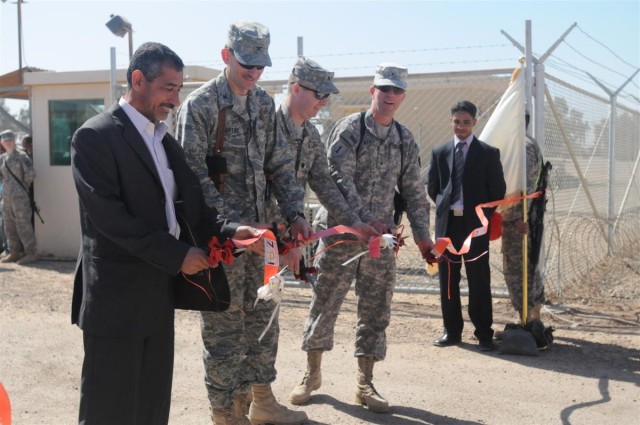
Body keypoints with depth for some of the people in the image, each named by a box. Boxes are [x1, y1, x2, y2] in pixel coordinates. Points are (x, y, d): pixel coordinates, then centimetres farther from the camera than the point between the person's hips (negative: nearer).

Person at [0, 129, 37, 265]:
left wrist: (23, 186, -3)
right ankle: (15, 252, 19)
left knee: (23, 225, -6)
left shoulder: (21, 156, -6)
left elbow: (31, 174, -12)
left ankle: (30, 253, -1)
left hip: (20, 197, -7)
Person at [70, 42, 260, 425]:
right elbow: (108, 217, -18)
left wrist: (229, 231, -7)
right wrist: (177, 255, -17)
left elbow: (187, 209, 11)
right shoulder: (96, 136, -9)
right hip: (117, 297, -7)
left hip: (158, 296, 8)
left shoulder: (166, 141, 15)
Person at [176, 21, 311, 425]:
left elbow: (280, 165, 11)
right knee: (225, 327, 1)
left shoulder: (265, 104, 9)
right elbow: (195, 177, -15)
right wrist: (231, 228, -22)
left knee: (263, 318, 15)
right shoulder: (200, 105, -10)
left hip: (258, 231, 7)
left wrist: (295, 213, -3)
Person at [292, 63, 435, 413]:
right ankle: (312, 373, 22)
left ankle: (365, 384, 16)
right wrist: (368, 221, -23)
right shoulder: (349, 129, -6)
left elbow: (414, 192, 12)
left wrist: (422, 235, 7)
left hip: (382, 236, 4)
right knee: (325, 302, 4)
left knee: (375, 309, 6)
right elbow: (340, 180, -15)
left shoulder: (405, 140, 9)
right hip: (342, 231, -4)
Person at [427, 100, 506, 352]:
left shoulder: (488, 153, 0)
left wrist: (484, 216, 2)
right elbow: (432, 188, 15)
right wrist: (444, 207, 7)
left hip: (476, 223, -3)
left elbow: (498, 190, 2)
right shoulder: (440, 153, 8)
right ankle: (452, 331, 18)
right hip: (447, 223, 3)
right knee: (448, 279, 8)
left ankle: (484, 334, 7)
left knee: (479, 281, 0)